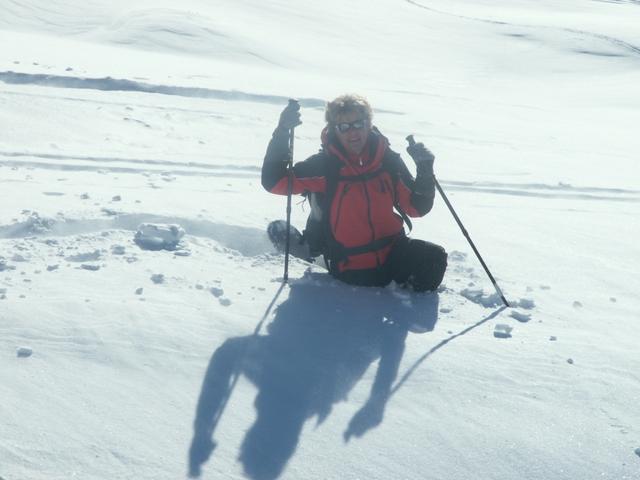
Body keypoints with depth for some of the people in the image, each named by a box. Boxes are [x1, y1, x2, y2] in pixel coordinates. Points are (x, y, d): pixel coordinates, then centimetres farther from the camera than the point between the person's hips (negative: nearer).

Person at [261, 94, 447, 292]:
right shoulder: (324, 165, -8)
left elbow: (417, 206, 3)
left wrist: (425, 171, -13)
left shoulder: (388, 161, 0)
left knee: (434, 257, -20)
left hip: (392, 252, 2)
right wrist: (282, 132, -23)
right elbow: (275, 181, -15)